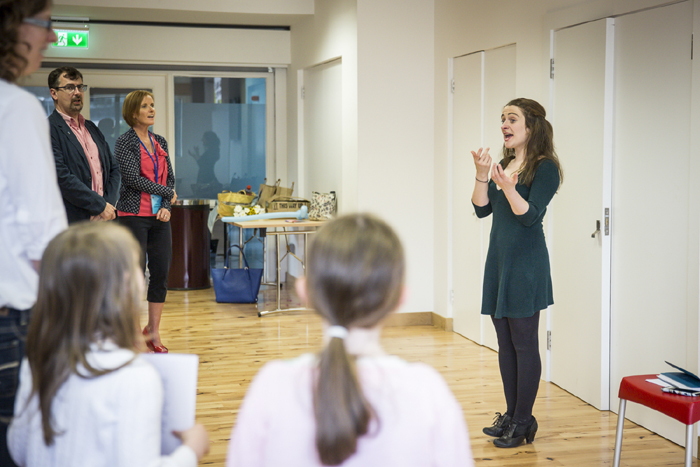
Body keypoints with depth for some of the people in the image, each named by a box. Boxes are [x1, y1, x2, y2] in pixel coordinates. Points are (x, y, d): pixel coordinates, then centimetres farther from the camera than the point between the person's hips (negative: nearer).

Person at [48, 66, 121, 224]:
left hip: (103, 221, 7)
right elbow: (61, 177, -14)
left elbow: (114, 169, 20)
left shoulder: (92, 128, 20)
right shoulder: (48, 129, -5)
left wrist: (109, 203, 2)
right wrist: (101, 206, -11)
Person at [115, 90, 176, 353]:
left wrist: (166, 207, -3)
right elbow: (133, 179, -13)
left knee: (161, 273, 3)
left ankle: (154, 332, 13)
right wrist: (167, 193, -6)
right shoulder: (124, 142, -4)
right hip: (134, 215, -6)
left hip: (159, 216, 6)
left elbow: (170, 177, 12)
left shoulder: (160, 142, 14)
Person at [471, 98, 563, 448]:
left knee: (524, 343, -3)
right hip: (499, 259, 8)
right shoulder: (506, 165, 13)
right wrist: (482, 175, -5)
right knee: (505, 343, 12)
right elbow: (482, 209, 8)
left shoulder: (544, 167, -9)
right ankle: (511, 415, 22)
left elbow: (530, 215, -18)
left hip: (526, 264, -8)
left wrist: (508, 188, -33)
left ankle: (524, 421, 6)